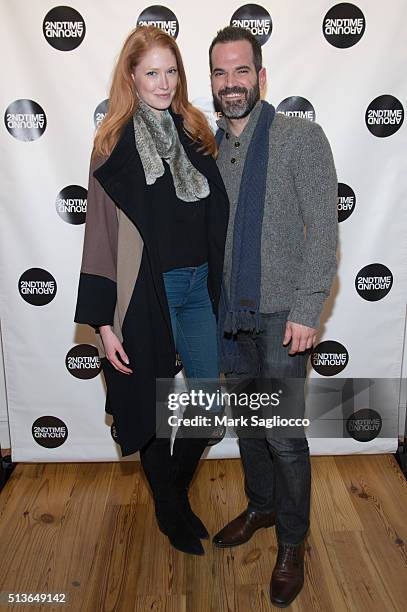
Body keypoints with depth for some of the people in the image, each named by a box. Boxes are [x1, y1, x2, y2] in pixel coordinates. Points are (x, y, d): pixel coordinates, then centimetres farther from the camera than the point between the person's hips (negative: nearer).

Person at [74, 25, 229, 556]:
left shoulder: (194, 130, 8)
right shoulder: (115, 144, -5)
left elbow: (215, 213, 11)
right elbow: (101, 235, -8)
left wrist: (220, 285, 9)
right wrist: (104, 322, -11)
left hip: (199, 286, 4)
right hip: (148, 291, -4)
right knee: (156, 405, 10)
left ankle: (178, 488, 37)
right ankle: (168, 510, 35)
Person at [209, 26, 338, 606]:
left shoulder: (301, 137, -8)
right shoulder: (211, 149, 8)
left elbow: (323, 228, -13)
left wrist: (306, 310, -18)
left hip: (281, 314, -5)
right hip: (230, 312, 6)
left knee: (284, 434, 1)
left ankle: (292, 544, 24)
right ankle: (260, 507, 41)